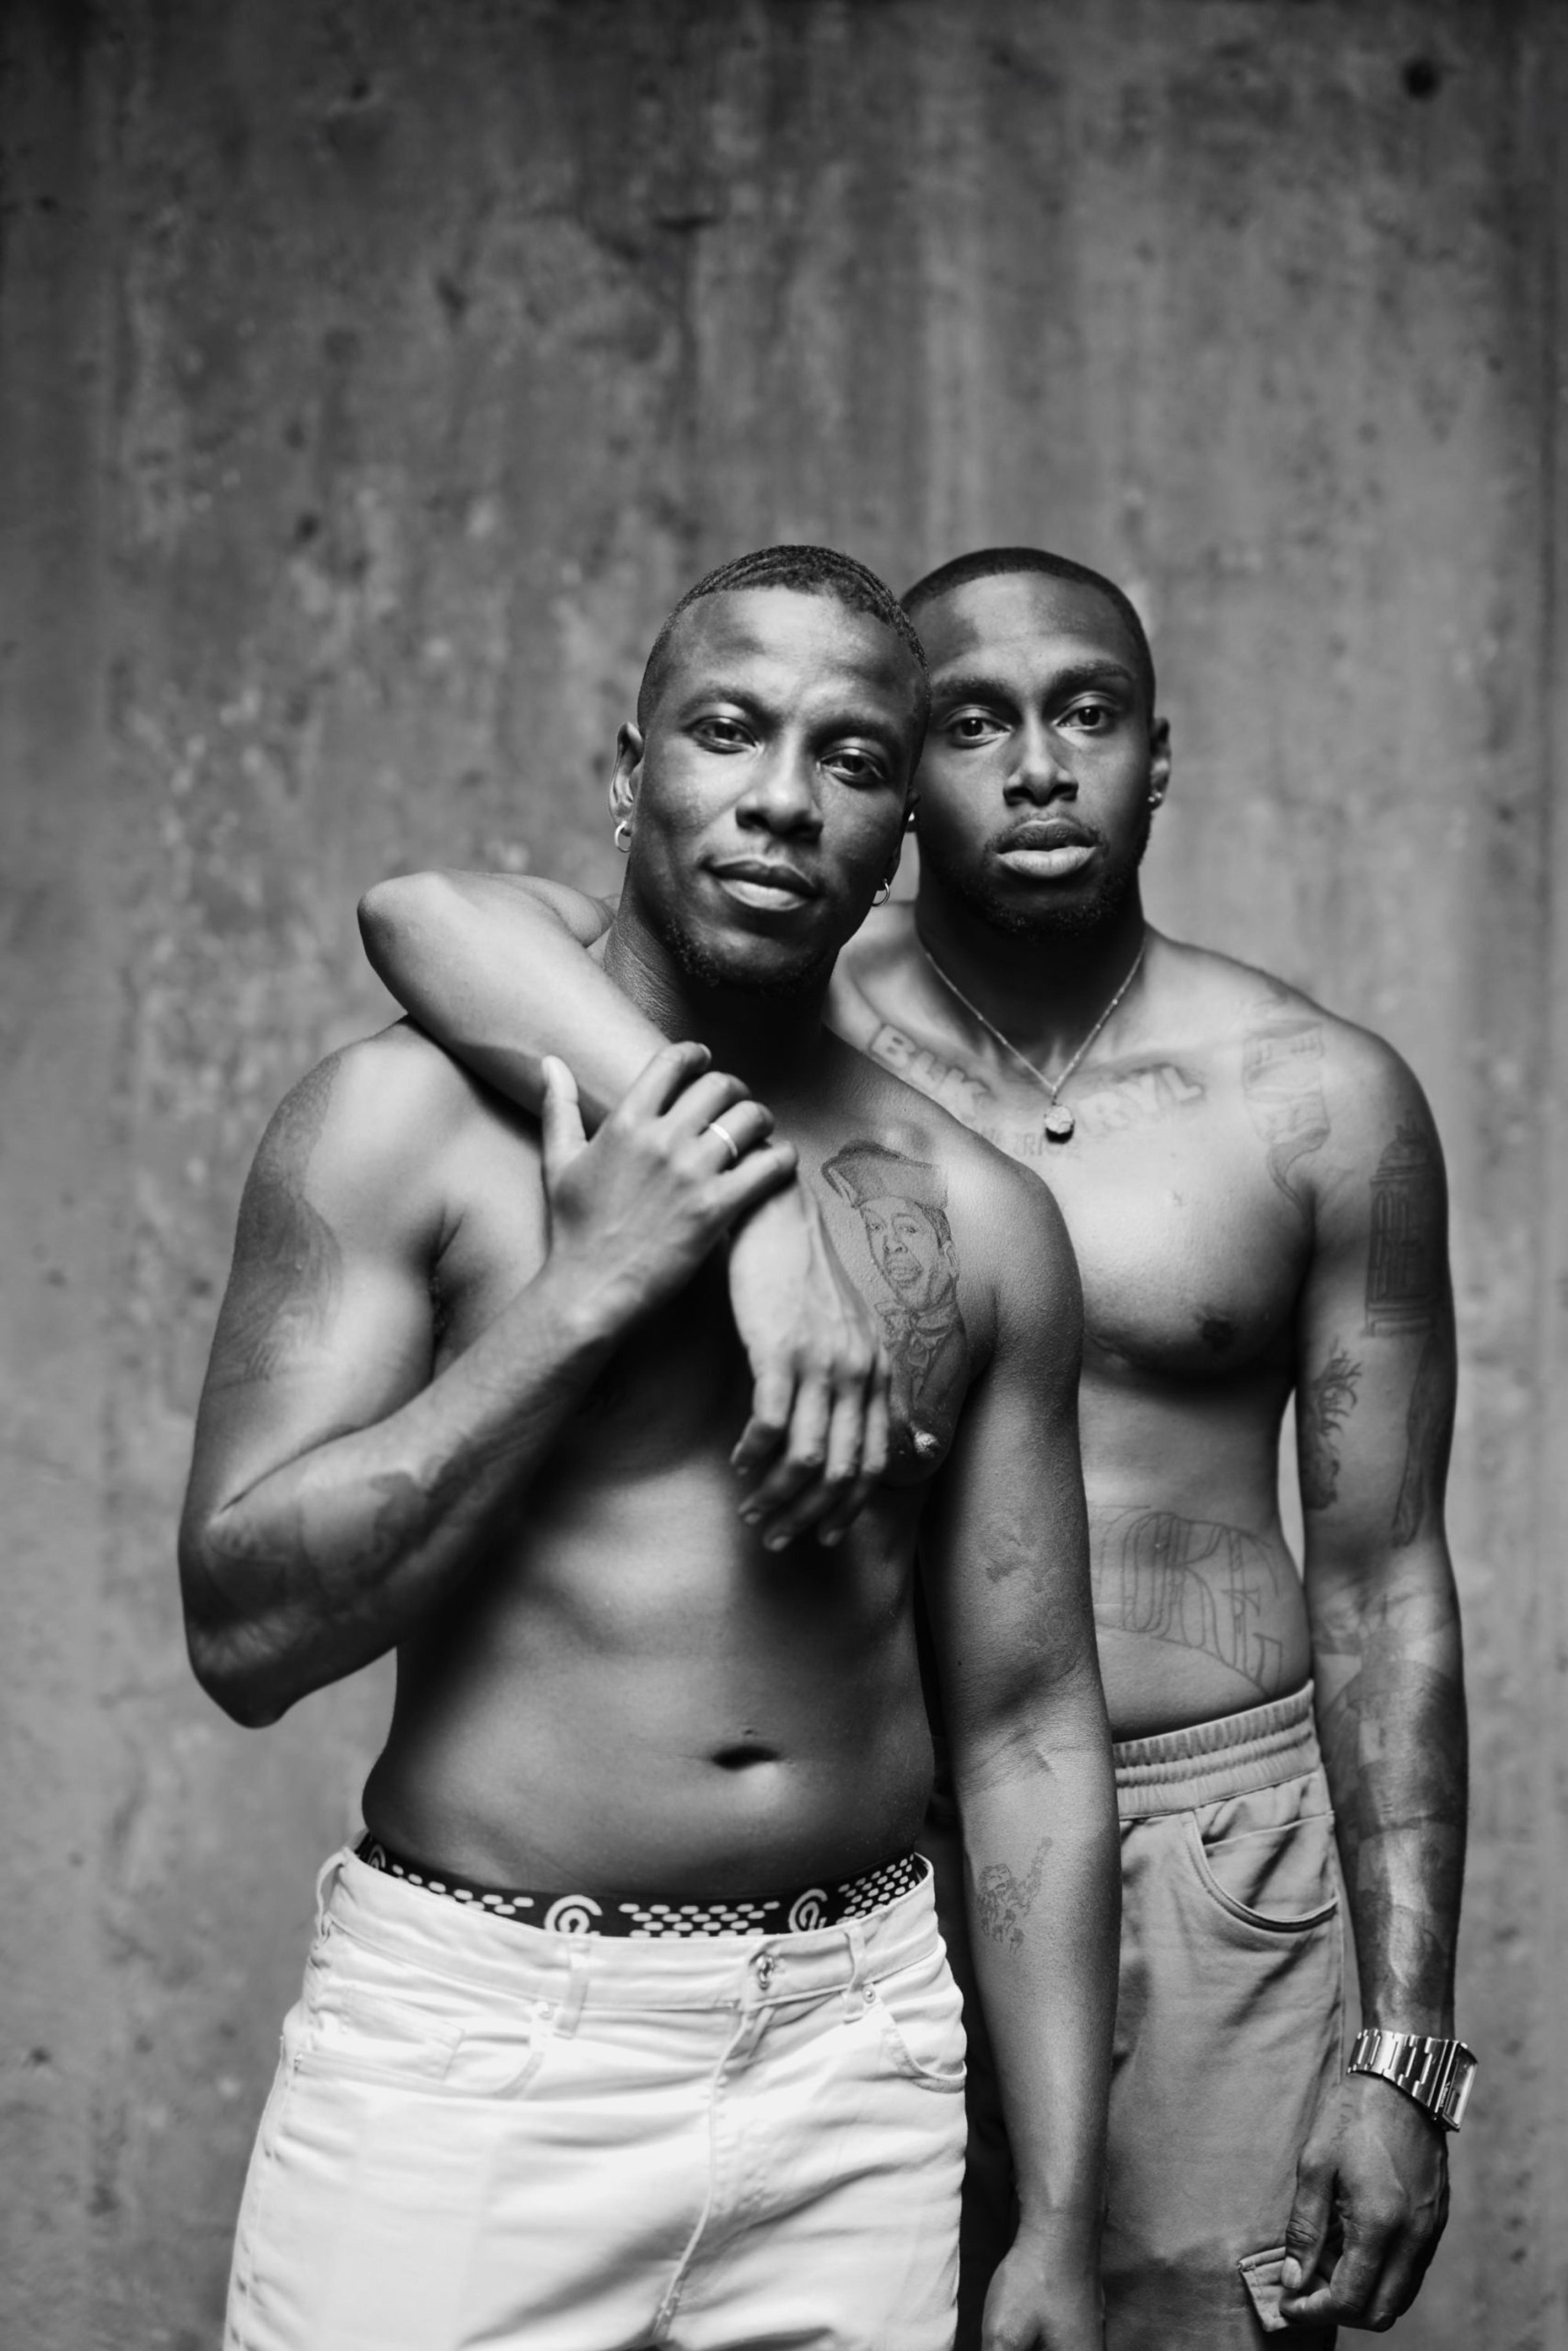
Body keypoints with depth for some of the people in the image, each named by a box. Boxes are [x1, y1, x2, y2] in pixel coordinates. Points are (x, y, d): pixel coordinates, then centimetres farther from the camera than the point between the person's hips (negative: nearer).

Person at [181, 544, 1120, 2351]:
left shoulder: (979, 1218, 4)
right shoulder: (403, 1123, -4)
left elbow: (1029, 1724, 6)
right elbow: (244, 1629, -10)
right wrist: (586, 1291, -15)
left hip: (860, 2063, 3)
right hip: (470, 2061, -2)